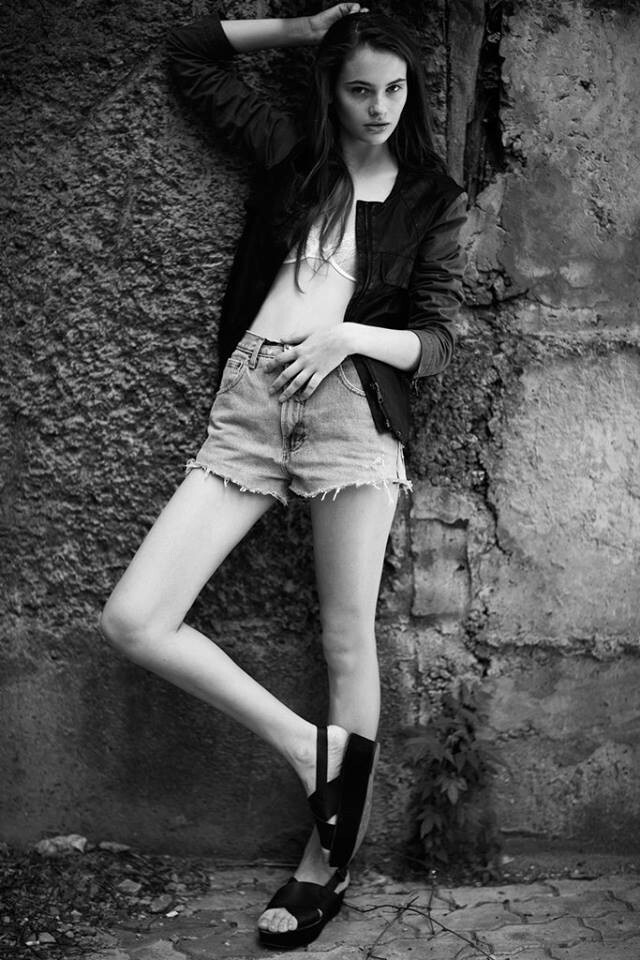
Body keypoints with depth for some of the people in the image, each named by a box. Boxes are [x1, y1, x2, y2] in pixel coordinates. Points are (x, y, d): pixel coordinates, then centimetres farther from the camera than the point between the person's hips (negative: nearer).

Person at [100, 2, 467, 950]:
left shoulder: (432, 201, 13)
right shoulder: (292, 151, 17)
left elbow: (436, 343, 7)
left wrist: (347, 336, -11)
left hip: (352, 404, -2)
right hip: (249, 401, 3)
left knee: (349, 643, -2)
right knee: (132, 619, -10)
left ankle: (331, 857, 13)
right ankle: (307, 746, 2)